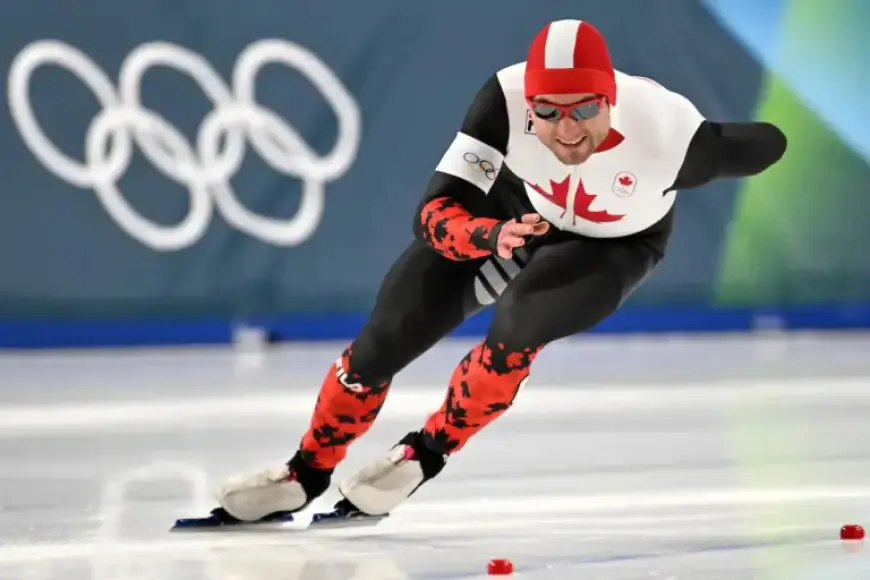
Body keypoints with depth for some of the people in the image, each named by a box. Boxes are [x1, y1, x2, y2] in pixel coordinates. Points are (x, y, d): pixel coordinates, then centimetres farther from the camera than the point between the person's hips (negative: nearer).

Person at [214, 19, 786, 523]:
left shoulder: (669, 132, -40)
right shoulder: (506, 100, -37)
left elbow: (767, 145, -19)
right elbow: (435, 212, -38)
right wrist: (491, 236, -52)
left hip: (616, 247, -2)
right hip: (518, 209, 2)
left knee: (517, 326, -29)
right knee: (387, 336, -3)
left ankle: (425, 455, -4)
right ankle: (308, 473, 20)